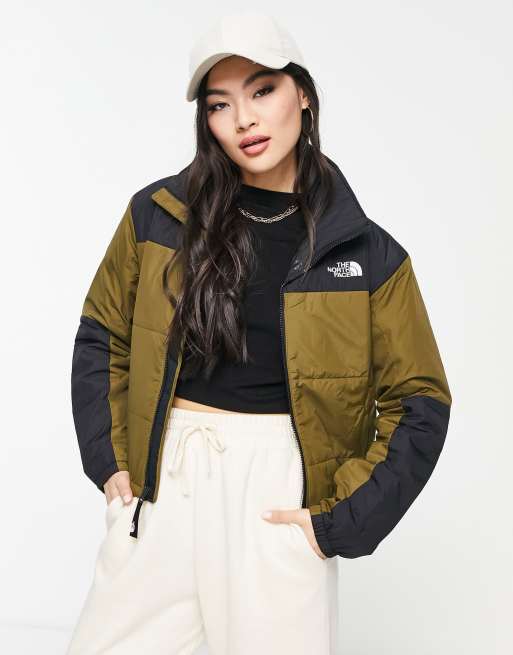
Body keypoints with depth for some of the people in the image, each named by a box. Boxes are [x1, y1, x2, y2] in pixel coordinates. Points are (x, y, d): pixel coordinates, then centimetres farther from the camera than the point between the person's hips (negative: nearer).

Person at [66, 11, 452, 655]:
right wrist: (110, 459, 2)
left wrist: (342, 521, -6)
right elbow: (101, 336, 11)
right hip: (160, 484, 2)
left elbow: (419, 402, 1)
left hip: (280, 488, -1)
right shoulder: (158, 214, 1)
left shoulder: (367, 252, -3)